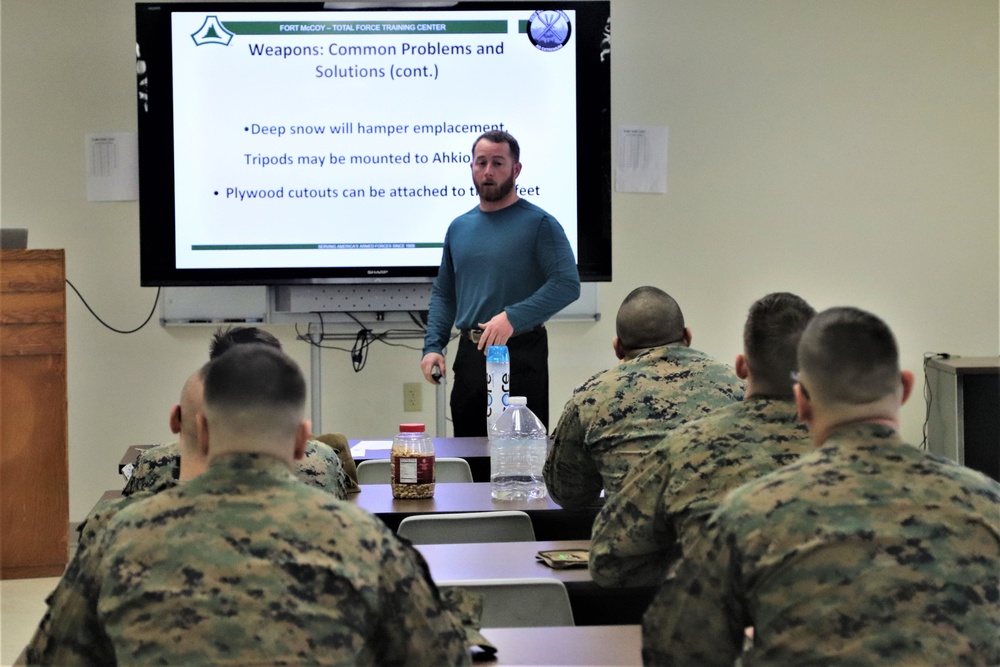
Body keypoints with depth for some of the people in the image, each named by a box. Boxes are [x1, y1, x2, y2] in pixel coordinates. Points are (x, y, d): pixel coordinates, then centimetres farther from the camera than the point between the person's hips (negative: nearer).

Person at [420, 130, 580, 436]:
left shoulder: (539, 224, -5)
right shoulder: (459, 227, 13)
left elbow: (568, 284, -15)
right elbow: (443, 293, 19)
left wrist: (512, 317, -23)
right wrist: (433, 346, 5)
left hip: (521, 354, -5)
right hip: (469, 354, 5)